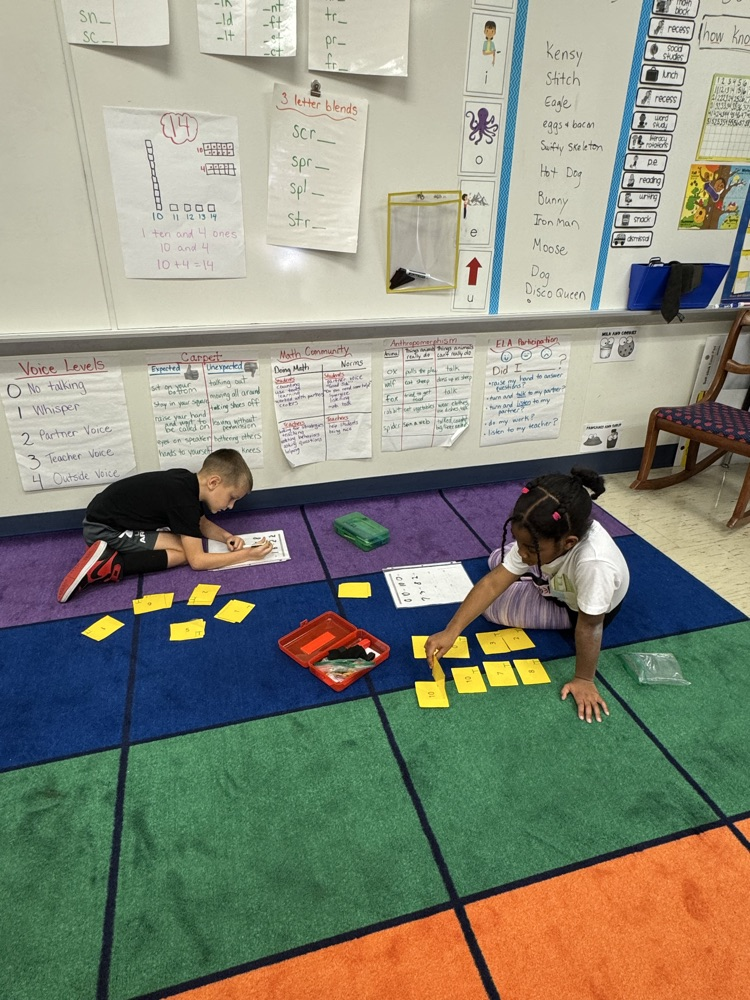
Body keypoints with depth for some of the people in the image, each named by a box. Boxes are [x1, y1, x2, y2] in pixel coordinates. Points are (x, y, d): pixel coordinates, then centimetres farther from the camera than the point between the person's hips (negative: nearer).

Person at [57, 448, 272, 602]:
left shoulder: (189, 482, 0)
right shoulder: (183, 498, -26)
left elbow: (201, 523, 17)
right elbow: (197, 560, -23)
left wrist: (226, 536, -2)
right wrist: (246, 555, -20)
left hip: (111, 517, 10)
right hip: (103, 529, -9)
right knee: (183, 552, -15)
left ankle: (110, 553, 3)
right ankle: (109, 566, -18)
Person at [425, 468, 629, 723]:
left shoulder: (594, 563, -50)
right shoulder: (536, 537, -32)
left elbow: (588, 626, -36)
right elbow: (493, 583, -30)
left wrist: (584, 679, -22)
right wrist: (451, 632, -34)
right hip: (555, 580, 5)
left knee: (494, 608, -10)